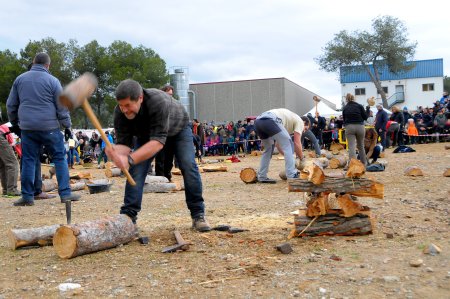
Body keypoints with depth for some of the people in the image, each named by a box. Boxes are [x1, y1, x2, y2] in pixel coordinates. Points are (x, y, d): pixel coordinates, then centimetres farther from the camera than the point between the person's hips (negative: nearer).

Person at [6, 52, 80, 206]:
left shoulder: (20, 79, 10)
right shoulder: (52, 81, -2)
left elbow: (11, 104, 15)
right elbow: (62, 106, -2)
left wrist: (15, 123, 25)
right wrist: (67, 125, 5)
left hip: (27, 128, 3)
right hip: (49, 127, -3)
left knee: (28, 160, 8)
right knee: (60, 158, 5)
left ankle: (27, 196, 8)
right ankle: (65, 193, 2)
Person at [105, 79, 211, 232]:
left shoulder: (159, 101, -46)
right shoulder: (120, 112, -31)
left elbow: (158, 141, -50)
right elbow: (124, 143, -30)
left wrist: (130, 159, -60)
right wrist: (115, 152, -55)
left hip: (177, 128, -3)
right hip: (146, 134, 3)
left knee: (189, 167, -17)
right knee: (136, 169, -13)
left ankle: (198, 215, -7)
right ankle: (128, 216, -9)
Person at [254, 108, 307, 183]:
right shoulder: (300, 121, 21)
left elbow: (278, 143, 37)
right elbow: (297, 143, 12)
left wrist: (288, 158, 36)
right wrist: (302, 159, 22)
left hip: (258, 121, 9)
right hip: (269, 120, -9)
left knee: (268, 149, 25)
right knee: (288, 146, 3)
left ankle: (262, 177, 24)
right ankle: (292, 177, -2)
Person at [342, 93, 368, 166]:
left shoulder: (345, 108, 6)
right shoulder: (359, 106, 2)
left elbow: (344, 120, 10)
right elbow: (365, 117, 2)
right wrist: (368, 109, 14)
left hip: (349, 128, -1)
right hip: (360, 127, 1)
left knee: (351, 147, -6)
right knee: (361, 146, 17)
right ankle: (364, 162, 29)